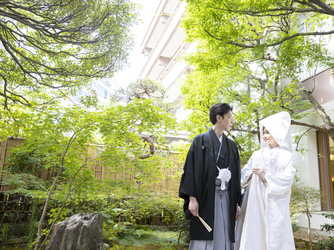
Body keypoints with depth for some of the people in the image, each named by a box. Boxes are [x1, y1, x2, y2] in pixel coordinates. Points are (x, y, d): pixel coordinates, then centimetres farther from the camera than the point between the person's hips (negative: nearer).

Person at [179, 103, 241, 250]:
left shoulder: (231, 146, 15)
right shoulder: (201, 140, 0)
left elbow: (236, 176, 15)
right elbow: (192, 169, -5)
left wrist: (236, 203, 11)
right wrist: (192, 198, -13)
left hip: (226, 199, 5)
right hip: (205, 197, -4)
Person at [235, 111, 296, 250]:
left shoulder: (286, 156, 4)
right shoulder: (257, 155, 14)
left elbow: (287, 179, -6)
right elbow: (245, 173, 10)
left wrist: (266, 178, -12)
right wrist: (249, 175, -11)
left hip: (274, 205, -3)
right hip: (254, 202, 3)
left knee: (274, 236, -2)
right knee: (252, 235, 1)